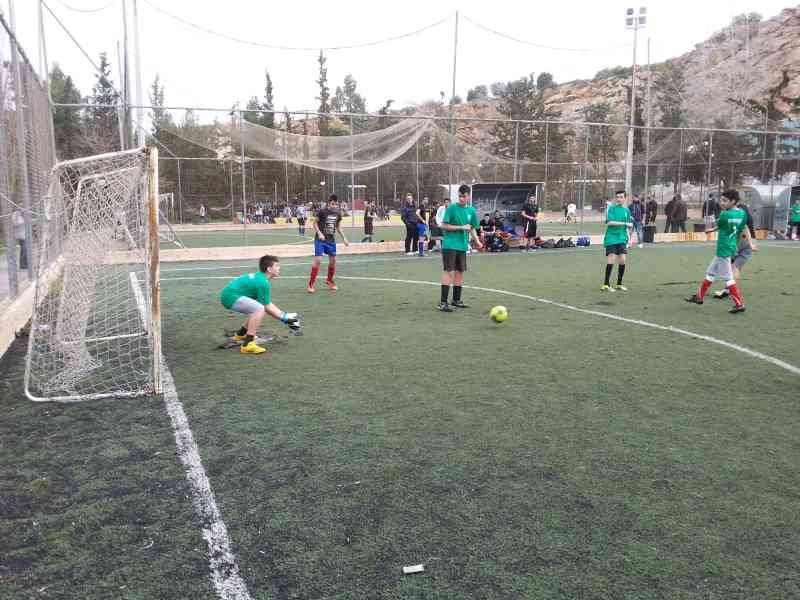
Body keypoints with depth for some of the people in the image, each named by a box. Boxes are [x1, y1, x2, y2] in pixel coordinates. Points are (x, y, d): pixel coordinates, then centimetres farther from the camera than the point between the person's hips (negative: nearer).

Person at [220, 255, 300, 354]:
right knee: (259, 309, -24)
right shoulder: (263, 282, -17)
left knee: (257, 310, 22)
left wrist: (285, 315, 12)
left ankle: (241, 335, 39)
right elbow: (267, 308, -13)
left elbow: (268, 304, 16)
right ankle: (247, 345, -24)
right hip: (230, 296, -11)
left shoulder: (259, 277, 12)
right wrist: (284, 319, -3)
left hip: (228, 294, 11)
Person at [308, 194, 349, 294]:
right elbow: (315, 223, -6)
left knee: (333, 260, 8)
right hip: (320, 240, -5)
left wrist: (344, 238, 9)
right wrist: (319, 233, -19)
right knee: (317, 259, -13)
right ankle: (311, 284, -6)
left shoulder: (338, 213, 2)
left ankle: (329, 280, 31)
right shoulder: (322, 211, -12)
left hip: (331, 240, 5)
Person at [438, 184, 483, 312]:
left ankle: (456, 300, 23)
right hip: (450, 245, -6)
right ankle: (443, 302, -8)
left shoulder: (471, 210, 10)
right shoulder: (452, 208, -7)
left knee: (460, 272, 11)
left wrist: (477, 241, 6)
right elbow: (444, 225, -10)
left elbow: (472, 228, 19)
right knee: (449, 271, -10)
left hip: (462, 246, 6)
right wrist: (461, 227, -15)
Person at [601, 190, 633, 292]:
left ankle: (619, 284, 16)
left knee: (622, 260, 1)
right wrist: (623, 223, -17)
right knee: (611, 260, -10)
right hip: (611, 238, -5)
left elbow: (629, 225, 20)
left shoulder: (626, 210, 11)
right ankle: (606, 284, -4)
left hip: (622, 239, 5)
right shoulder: (611, 208, -4)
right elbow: (609, 222, -16)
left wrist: (630, 224, 0)